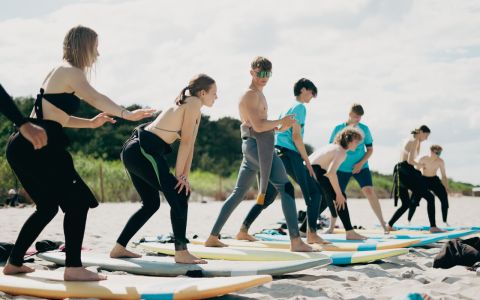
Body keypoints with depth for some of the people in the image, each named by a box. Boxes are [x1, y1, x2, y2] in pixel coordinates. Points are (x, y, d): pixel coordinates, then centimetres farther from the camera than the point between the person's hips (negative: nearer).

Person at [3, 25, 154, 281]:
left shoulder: (59, 71, 23)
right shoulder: (71, 72, -5)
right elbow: (97, 99, -18)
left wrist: (90, 123, 20)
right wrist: (127, 114, -22)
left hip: (23, 147, 10)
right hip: (39, 147, -10)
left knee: (48, 206, 19)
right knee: (78, 202, -6)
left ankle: (14, 263, 24)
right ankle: (73, 267, -7)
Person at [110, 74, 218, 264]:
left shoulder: (194, 110, 20)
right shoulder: (194, 103, -8)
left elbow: (190, 145, 14)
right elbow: (185, 142, -12)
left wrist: (184, 176, 5)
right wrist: (179, 175, -9)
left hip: (133, 152, 10)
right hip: (142, 150, -10)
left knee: (151, 203, 18)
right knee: (179, 196, -8)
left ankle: (119, 248, 23)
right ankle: (181, 253, -7)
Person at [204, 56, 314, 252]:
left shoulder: (258, 94, 22)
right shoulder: (251, 95, -9)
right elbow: (258, 126, -17)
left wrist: (279, 128, 10)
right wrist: (280, 122, -8)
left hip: (252, 147, 10)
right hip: (258, 145, -10)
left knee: (238, 193, 13)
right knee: (286, 188, -11)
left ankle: (213, 237, 16)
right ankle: (295, 241, -16)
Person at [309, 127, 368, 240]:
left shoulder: (332, 146, 24)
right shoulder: (341, 152, -6)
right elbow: (331, 172, -21)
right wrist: (339, 194, -16)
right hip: (315, 171, -10)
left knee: (325, 200, 24)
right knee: (341, 198, -5)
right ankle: (349, 232, -9)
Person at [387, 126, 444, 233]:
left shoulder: (411, 140, 23)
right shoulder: (414, 141, -7)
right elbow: (410, 160, -15)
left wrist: (419, 143, 24)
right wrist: (418, 165, 1)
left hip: (399, 173, 10)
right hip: (406, 172, -10)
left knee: (405, 204, 20)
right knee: (430, 197, -8)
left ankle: (389, 225, 16)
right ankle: (433, 227, -15)